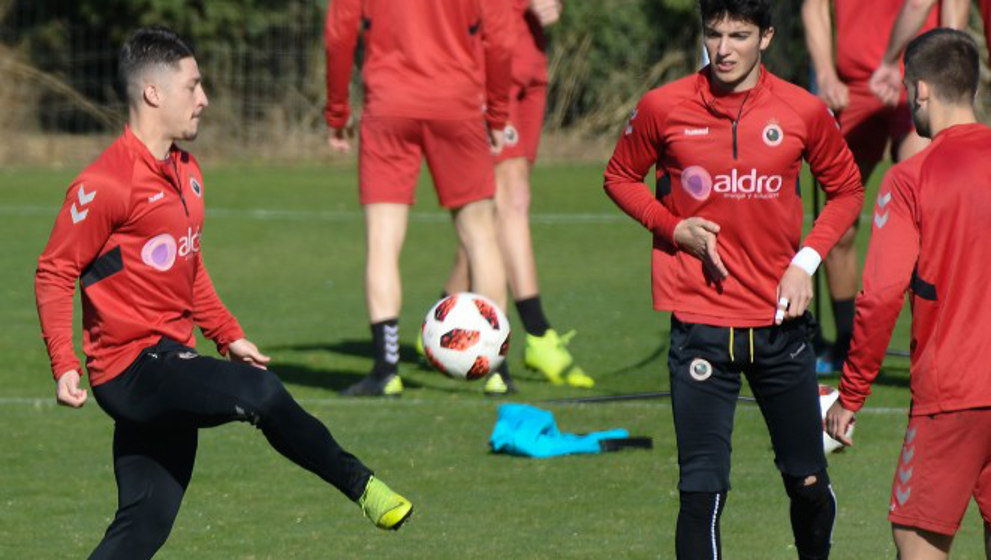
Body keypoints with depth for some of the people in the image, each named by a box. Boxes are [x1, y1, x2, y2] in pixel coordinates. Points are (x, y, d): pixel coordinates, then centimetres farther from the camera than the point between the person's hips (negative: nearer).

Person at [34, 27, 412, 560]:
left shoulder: (185, 173, 14)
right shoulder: (105, 184, -15)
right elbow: (54, 273, -11)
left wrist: (228, 335, 22)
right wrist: (64, 365, -18)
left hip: (170, 364, 9)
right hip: (131, 369, -9)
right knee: (260, 393, -26)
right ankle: (360, 485, -11)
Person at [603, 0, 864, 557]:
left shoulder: (804, 111, 0)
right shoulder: (663, 108, -2)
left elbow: (847, 190, 13)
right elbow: (621, 178, 13)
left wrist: (807, 259, -2)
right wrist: (674, 228, -5)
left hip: (780, 321, 1)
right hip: (700, 321, -1)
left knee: (808, 482, 7)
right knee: (702, 489, -8)